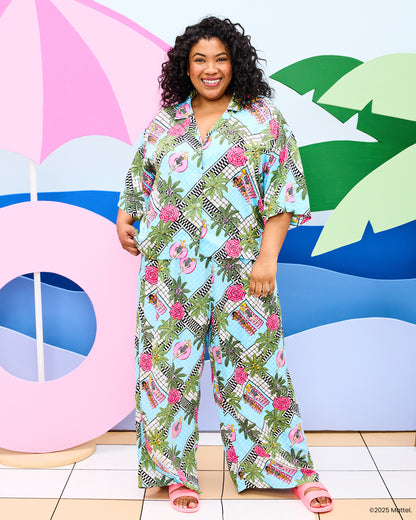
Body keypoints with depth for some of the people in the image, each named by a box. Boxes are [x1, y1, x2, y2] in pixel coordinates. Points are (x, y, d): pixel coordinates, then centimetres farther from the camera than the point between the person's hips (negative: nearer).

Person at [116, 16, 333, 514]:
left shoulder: (263, 119, 2)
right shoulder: (164, 122, 11)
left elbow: (283, 192, -3)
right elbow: (139, 177, 23)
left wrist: (267, 256, -11)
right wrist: (125, 214, 5)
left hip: (239, 268, -2)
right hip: (170, 268, 3)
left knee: (251, 362, 3)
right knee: (170, 361, 5)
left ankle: (293, 469, 21)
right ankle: (176, 471, 21)